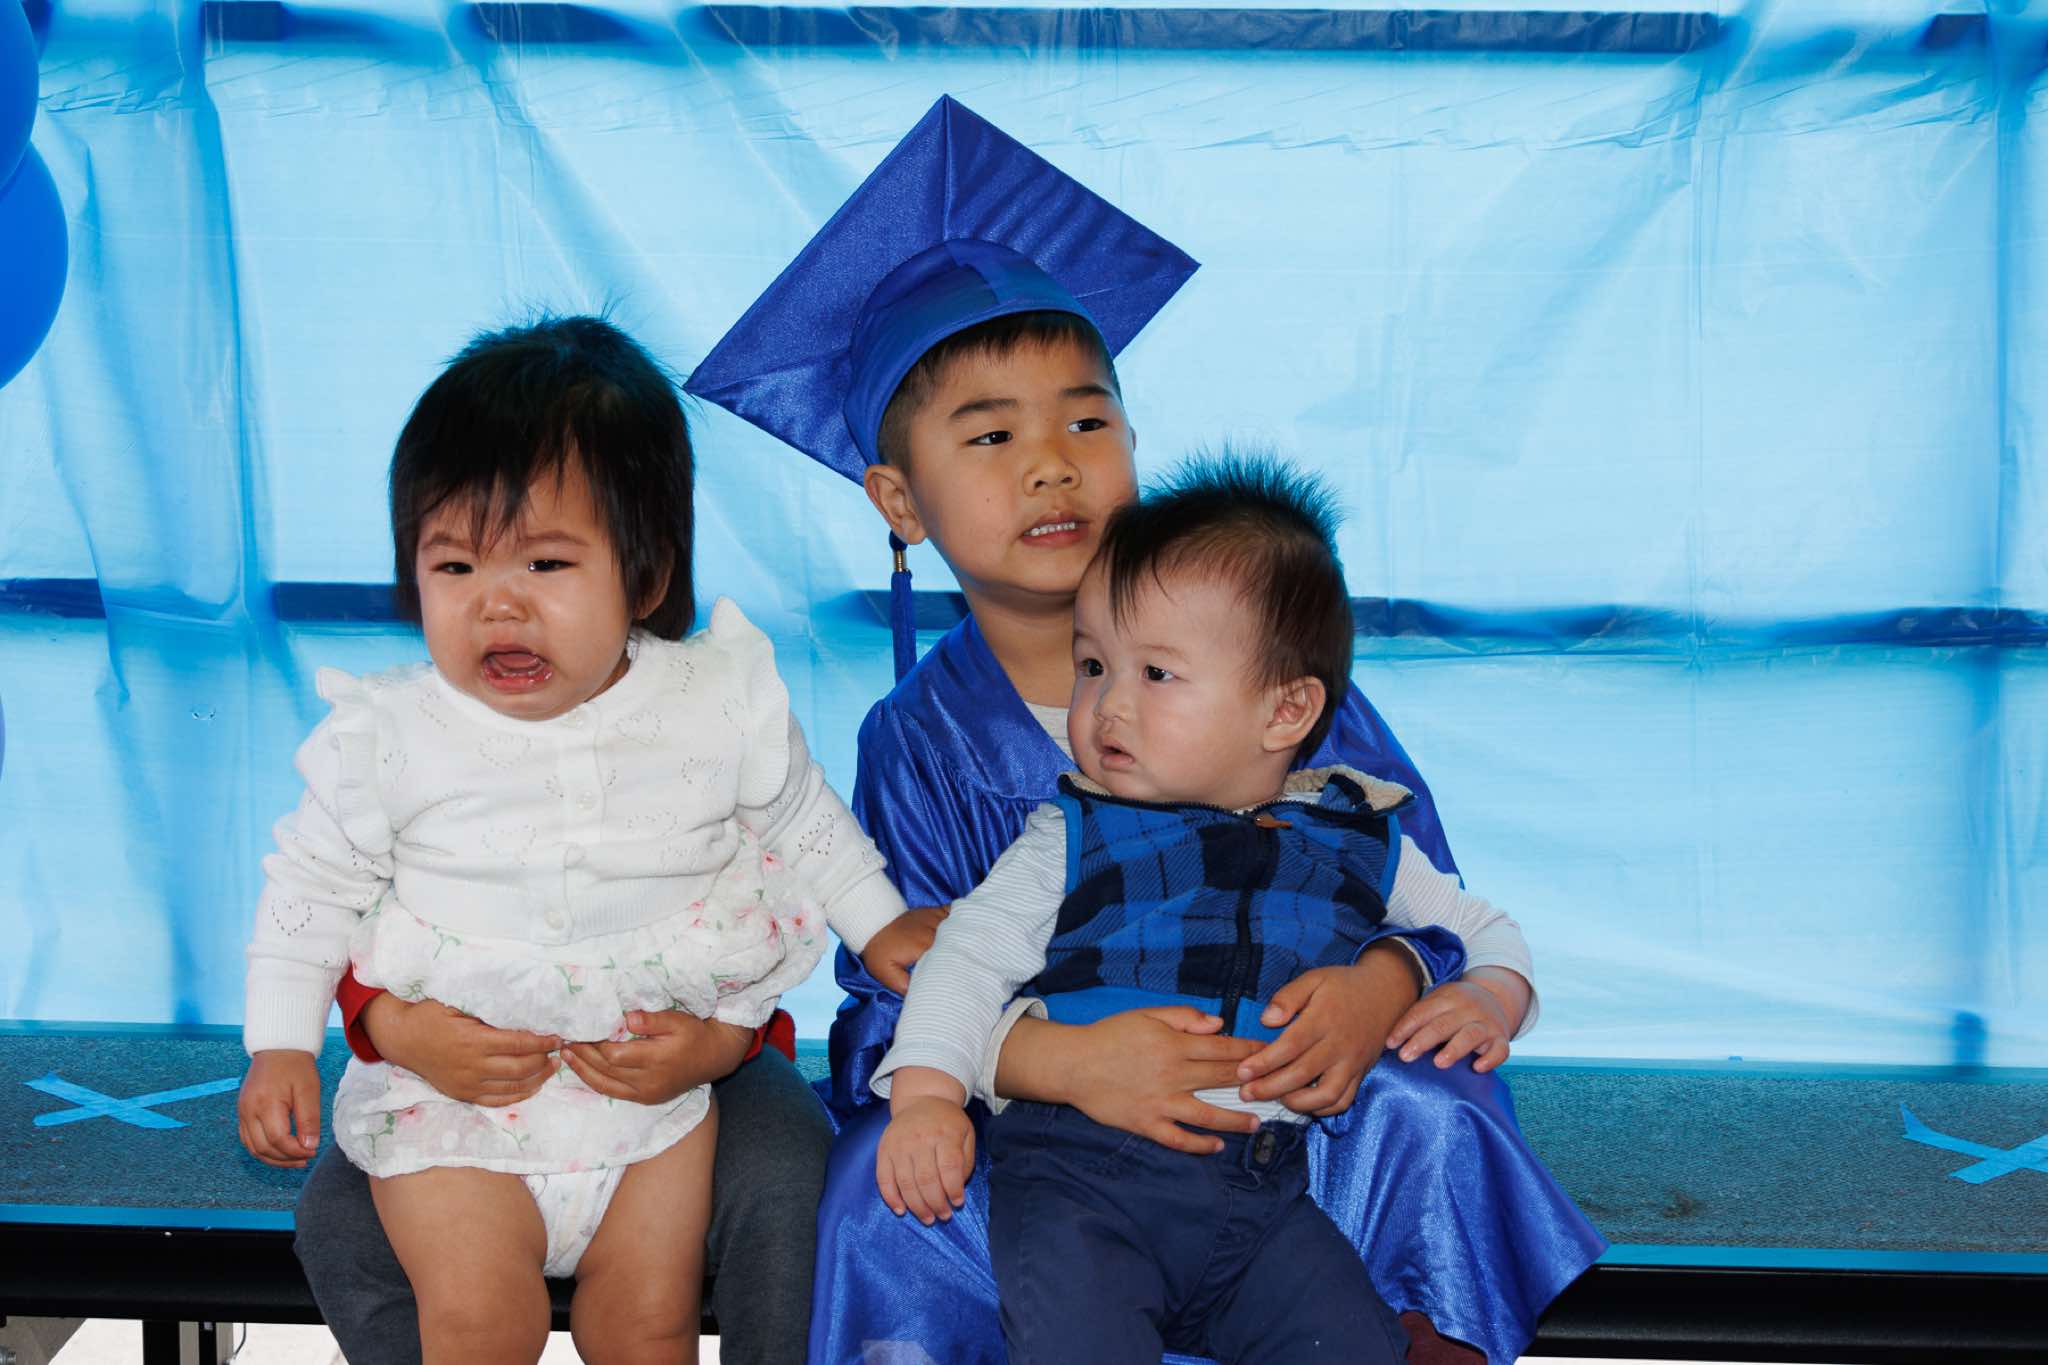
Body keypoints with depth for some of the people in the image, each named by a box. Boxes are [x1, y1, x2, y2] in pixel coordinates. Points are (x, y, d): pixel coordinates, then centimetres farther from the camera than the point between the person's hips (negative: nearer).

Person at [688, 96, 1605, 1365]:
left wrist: (1379, 983, -25)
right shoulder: (920, 745, 0)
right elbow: (905, 998, -8)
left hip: (1281, 1086, 0)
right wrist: (1064, 1061, -28)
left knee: (1429, 1118, -29)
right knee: (882, 1201, -29)